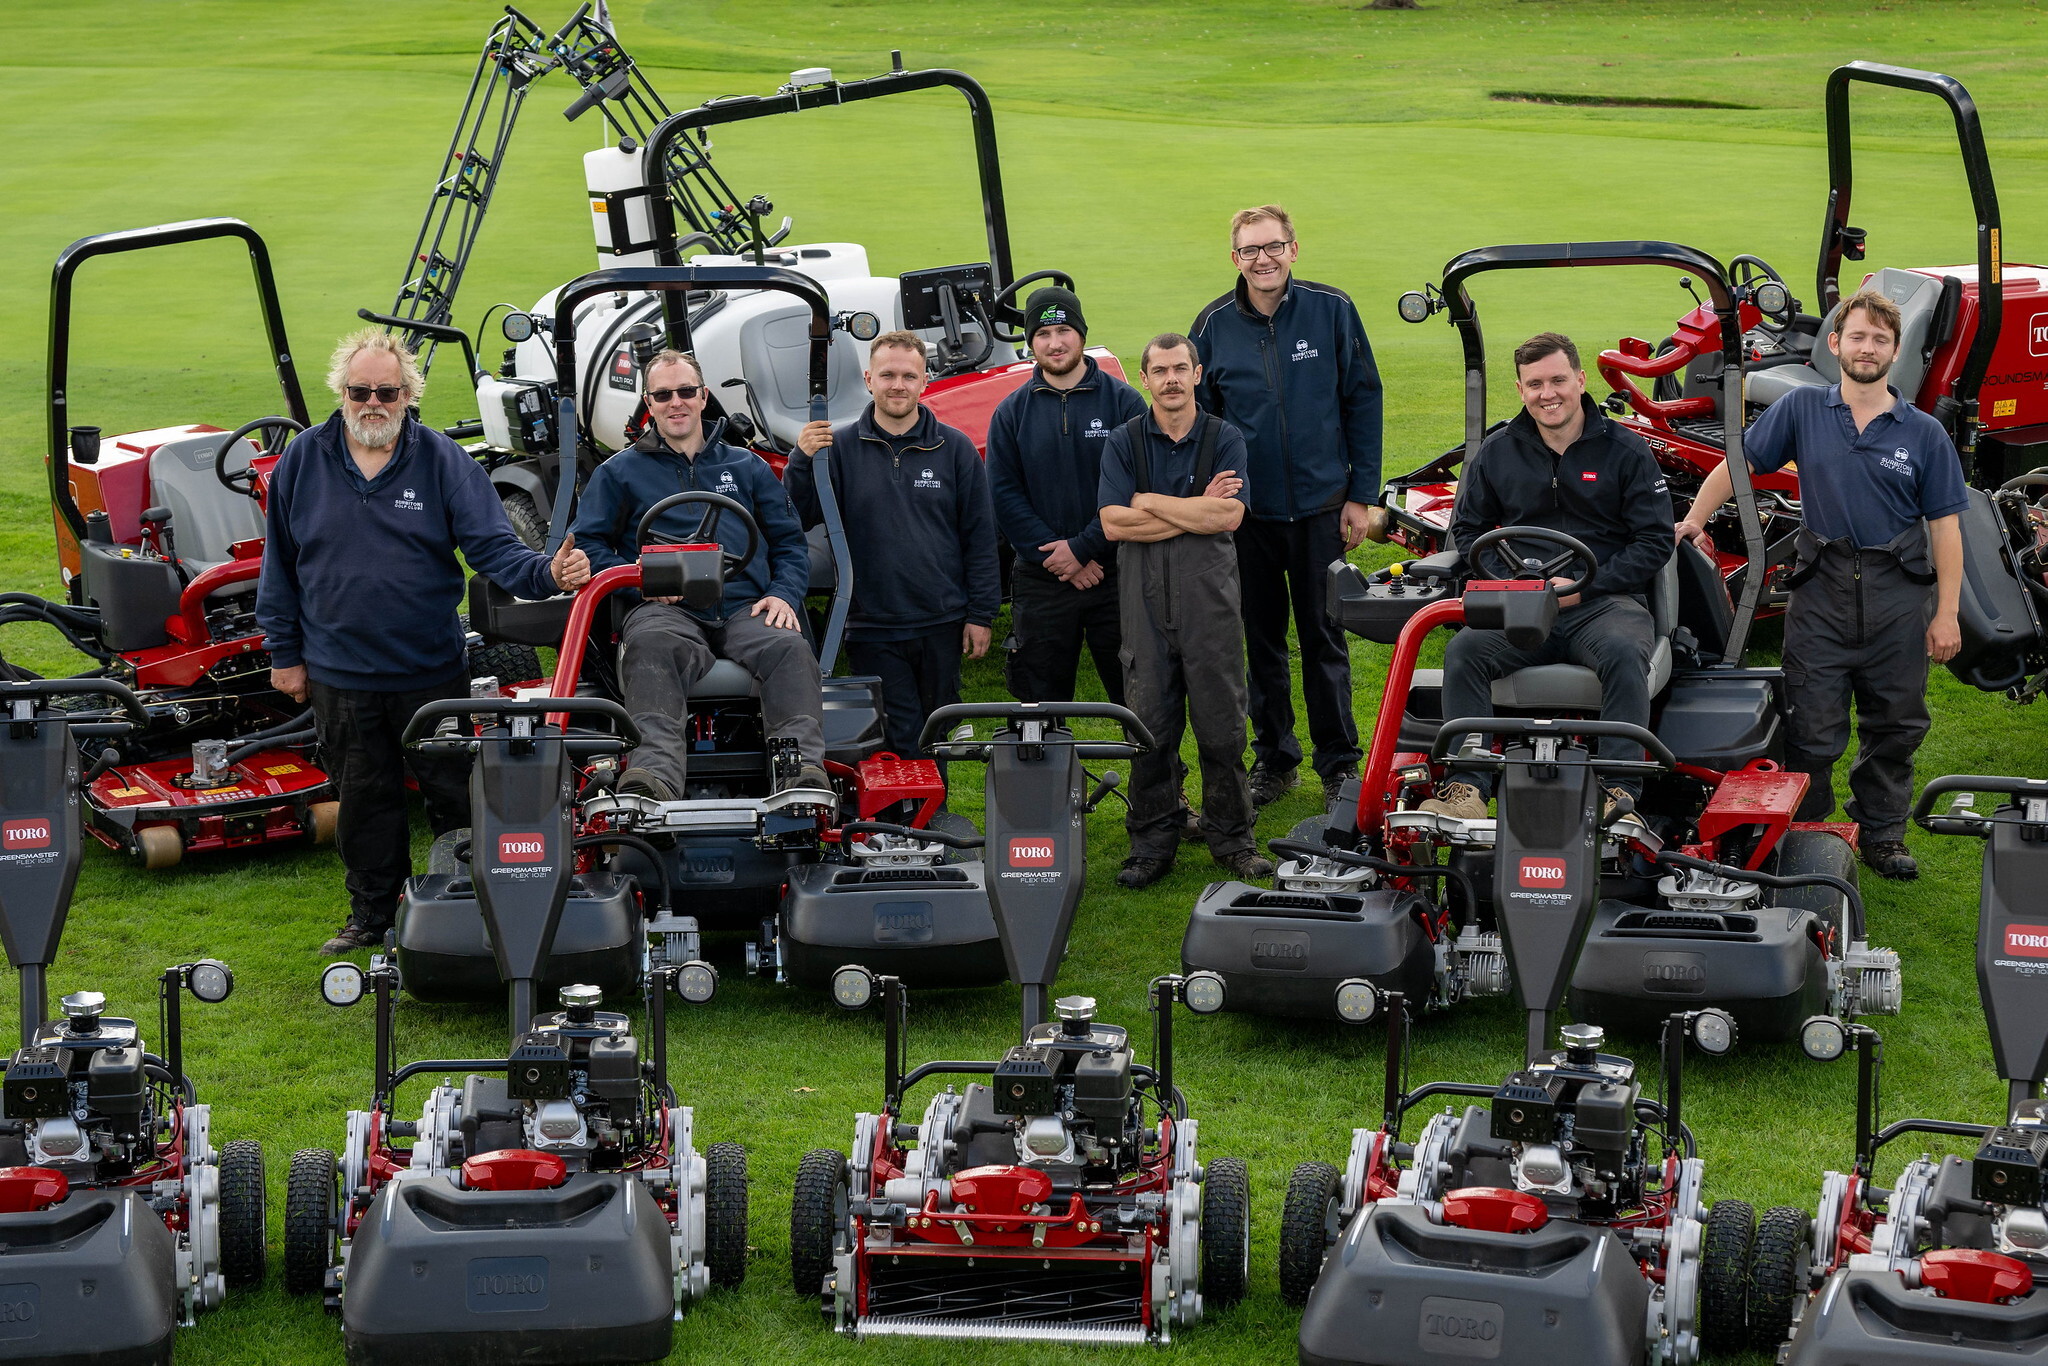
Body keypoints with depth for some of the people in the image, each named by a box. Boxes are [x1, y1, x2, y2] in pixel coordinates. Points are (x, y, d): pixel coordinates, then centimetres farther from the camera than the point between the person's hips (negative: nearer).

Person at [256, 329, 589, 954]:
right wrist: (284, 652, 7)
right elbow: (280, 563, 7)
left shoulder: (444, 461, -5)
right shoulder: (304, 460, -1)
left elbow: (492, 547, -10)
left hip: (431, 669, -1)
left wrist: (546, 573, -31)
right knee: (364, 798, 13)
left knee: (455, 793, 6)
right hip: (339, 675, 1)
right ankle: (372, 913, 27)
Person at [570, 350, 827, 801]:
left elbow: (790, 541, 24)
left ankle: (804, 771, -50)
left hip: (745, 610, 2)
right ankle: (656, 776, -60)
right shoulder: (620, 471, 22)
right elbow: (587, 542, 14)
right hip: (666, 611, -2)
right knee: (649, 646, -39)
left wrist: (784, 594, 2)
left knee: (789, 648, -33)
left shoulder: (746, 466, 27)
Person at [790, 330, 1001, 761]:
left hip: (942, 626, 2)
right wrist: (801, 461, -17)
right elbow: (798, 520, -2)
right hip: (872, 629, -1)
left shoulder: (955, 448, 4)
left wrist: (980, 614, 2)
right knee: (898, 742, -4)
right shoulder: (839, 447, 1)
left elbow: (980, 537, 6)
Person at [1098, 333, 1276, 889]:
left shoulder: (1224, 439, 5)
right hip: (1145, 597, 0)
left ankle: (1231, 837, 11)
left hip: (1210, 593, 0)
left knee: (1221, 720, 2)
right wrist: (1196, 511, -8)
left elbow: (1228, 516, -10)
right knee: (1149, 721, 2)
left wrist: (1149, 501, -7)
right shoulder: (1124, 442, 6)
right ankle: (1153, 841, 11)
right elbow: (1114, 523, -7)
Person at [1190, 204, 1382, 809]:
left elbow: (1363, 401, 0)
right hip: (1246, 510, 1)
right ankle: (1273, 757, 23)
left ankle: (1339, 763, 17)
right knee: (1260, 639, 10)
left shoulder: (1331, 310, -5)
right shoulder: (1214, 327, -1)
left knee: (1324, 638, 6)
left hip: (1319, 507, -1)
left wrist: (1360, 494, -3)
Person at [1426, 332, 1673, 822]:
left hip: (1606, 599, -2)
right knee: (1463, 651, -27)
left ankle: (1620, 794, -39)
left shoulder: (1626, 451, 5)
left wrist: (1586, 586, -11)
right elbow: (1467, 530, 18)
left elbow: (1655, 542, 1)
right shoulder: (1495, 454, 13)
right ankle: (1467, 790, -32)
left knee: (1623, 653, -36)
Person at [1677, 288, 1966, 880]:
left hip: (1897, 593, 1)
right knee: (1812, 728, 0)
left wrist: (1947, 614, -3)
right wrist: (1692, 520, -1)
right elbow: (1738, 464, 9)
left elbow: (1945, 526, 2)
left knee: (1895, 725, 9)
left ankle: (1881, 833, 24)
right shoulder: (1802, 410, 2)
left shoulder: (1924, 434, 2)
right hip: (1822, 590, -1)